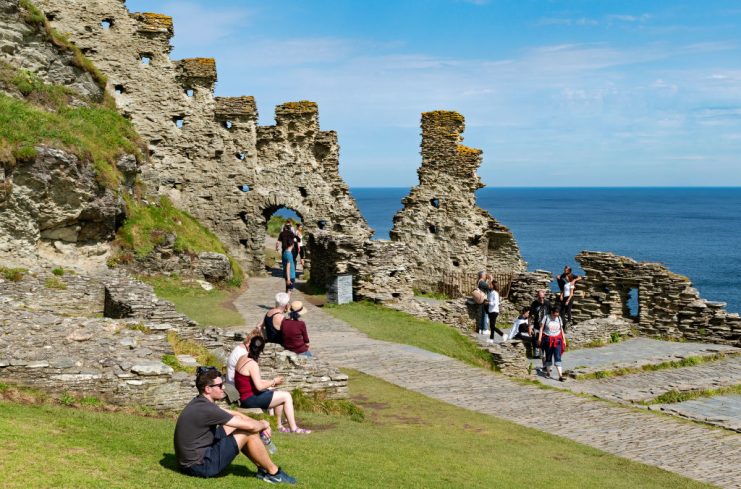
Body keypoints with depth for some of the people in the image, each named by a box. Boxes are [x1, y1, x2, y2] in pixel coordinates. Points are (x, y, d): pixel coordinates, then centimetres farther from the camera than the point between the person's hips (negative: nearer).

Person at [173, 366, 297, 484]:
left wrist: (260, 424, 6)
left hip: (192, 460, 10)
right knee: (249, 433, -10)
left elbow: (235, 414, 16)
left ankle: (262, 468, 20)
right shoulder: (206, 409, -23)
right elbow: (250, 426, -20)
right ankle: (274, 473, 6)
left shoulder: (201, 402, 6)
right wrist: (263, 424, 2)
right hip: (200, 465, -10)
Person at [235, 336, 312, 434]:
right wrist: (274, 381, -8)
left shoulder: (242, 359, 7)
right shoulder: (252, 364, -21)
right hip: (251, 399, -10)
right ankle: (293, 428, -2)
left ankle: (279, 426, 21)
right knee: (286, 396, -6)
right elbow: (259, 387, -24)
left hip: (245, 397, 10)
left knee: (280, 395, 21)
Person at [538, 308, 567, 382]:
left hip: (557, 340, 1)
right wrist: (539, 338, -10)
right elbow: (541, 328, -2)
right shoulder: (546, 318, -4)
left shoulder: (559, 319, 6)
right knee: (548, 356, 7)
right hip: (548, 340, -1)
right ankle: (548, 372, 26)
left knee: (558, 357, -8)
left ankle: (560, 376, -14)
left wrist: (564, 339, 12)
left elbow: (561, 329, 14)